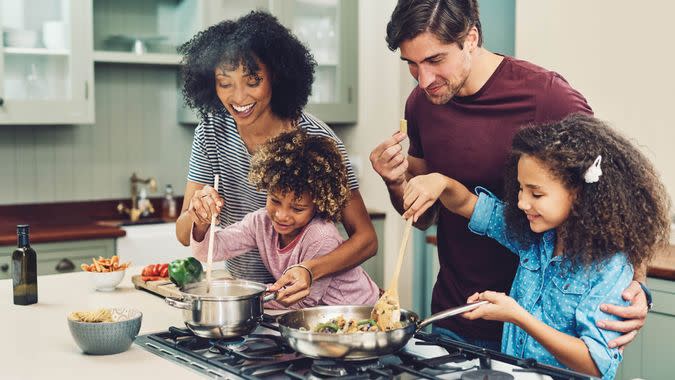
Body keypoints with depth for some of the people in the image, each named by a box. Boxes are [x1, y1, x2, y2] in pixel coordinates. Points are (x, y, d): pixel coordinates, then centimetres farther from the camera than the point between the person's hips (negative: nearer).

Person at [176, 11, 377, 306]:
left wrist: (310, 271, -31)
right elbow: (185, 236, -1)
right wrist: (198, 213, -24)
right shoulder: (211, 132, -4)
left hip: (304, 299, -4)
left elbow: (366, 238, -14)